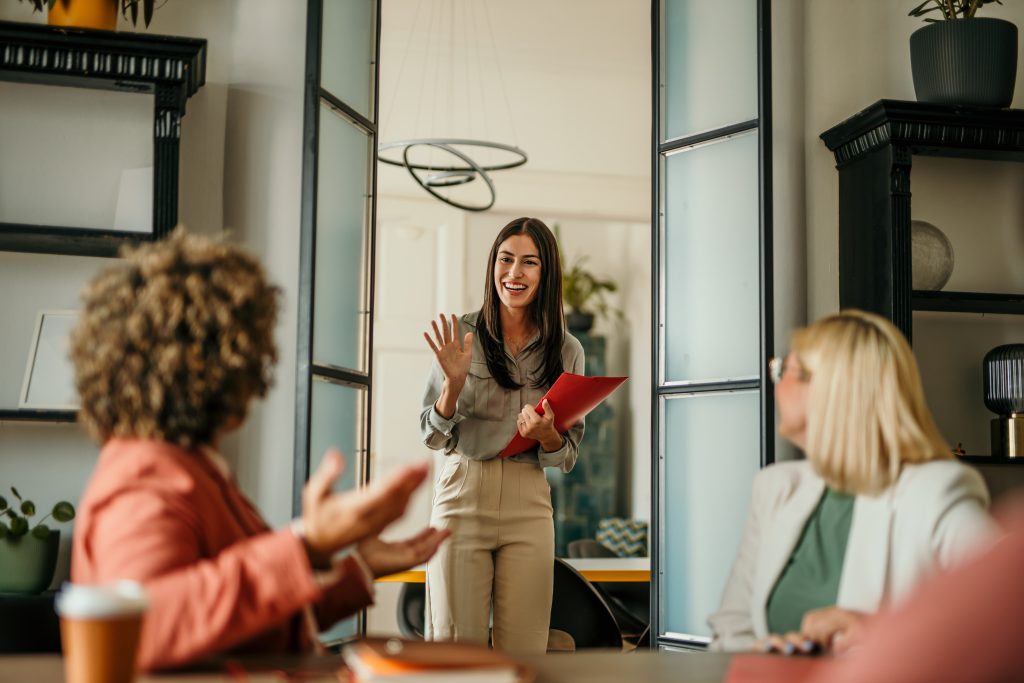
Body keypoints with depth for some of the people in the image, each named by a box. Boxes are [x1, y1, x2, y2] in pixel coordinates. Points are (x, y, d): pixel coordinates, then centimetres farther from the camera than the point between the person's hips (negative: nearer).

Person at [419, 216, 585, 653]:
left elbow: (568, 456, 9)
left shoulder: (567, 351, 5)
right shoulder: (460, 336, 0)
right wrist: (453, 383, -15)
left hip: (528, 506, 2)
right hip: (462, 496, -1)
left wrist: (546, 434, -13)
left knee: (524, 649, 3)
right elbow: (432, 436, 3)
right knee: (455, 644, 1)